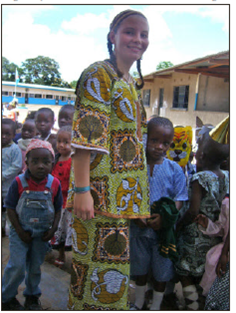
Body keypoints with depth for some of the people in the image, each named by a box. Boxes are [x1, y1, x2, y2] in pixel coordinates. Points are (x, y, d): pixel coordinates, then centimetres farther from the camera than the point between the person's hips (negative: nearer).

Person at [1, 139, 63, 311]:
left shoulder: (55, 184, -10)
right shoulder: (19, 183, -16)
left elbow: (58, 209, 0)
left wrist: (53, 230, -8)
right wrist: (20, 231, -13)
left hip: (42, 234, 2)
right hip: (21, 232, -2)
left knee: (36, 267, 16)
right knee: (17, 266, -3)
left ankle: (32, 297, 38)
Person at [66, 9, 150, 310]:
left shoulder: (131, 83, 18)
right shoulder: (98, 75, -8)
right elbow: (85, 138, -17)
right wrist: (81, 189, -23)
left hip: (127, 192, 9)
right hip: (103, 192, -8)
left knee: (116, 260, 17)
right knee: (101, 265, 0)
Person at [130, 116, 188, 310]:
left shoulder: (174, 169, -7)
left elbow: (179, 200, -7)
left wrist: (164, 218, -23)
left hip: (164, 228, 0)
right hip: (139, 227, 1)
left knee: (162, 271, 13)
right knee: (140, 268, 20)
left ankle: (156, 306, 38)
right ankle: (139, 303, 44)